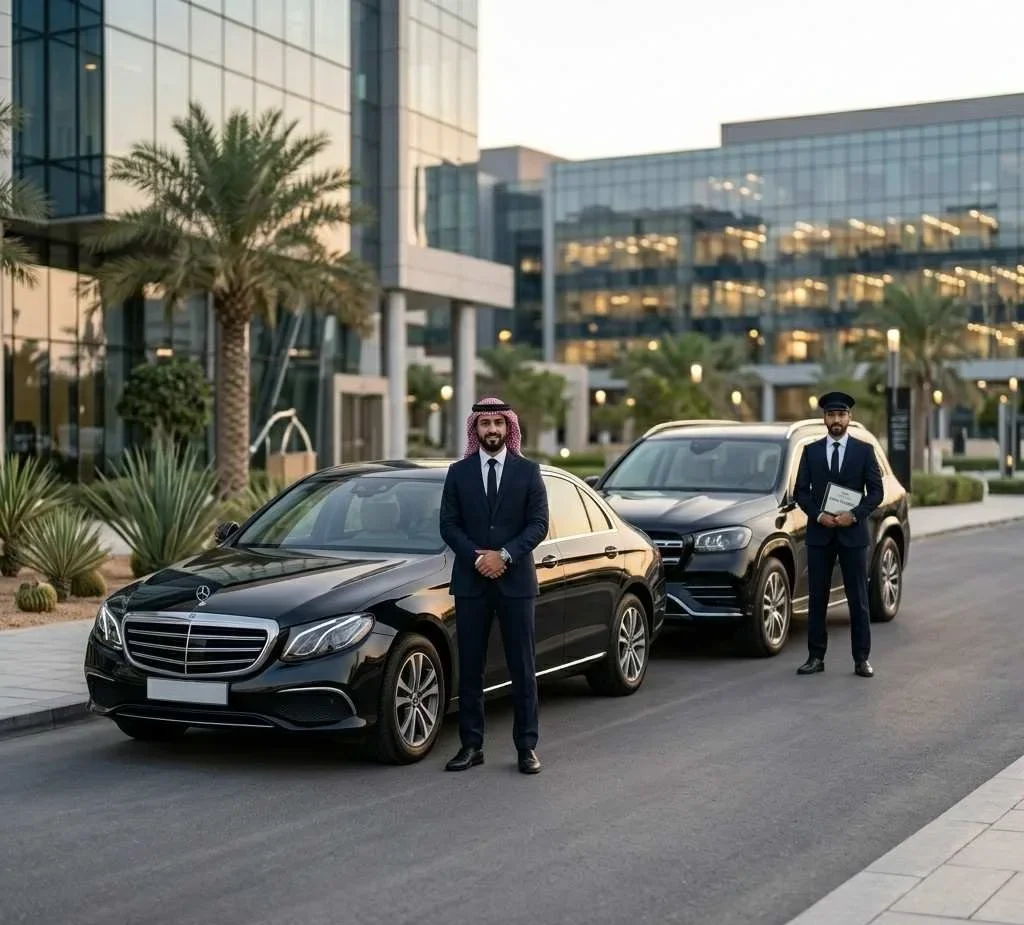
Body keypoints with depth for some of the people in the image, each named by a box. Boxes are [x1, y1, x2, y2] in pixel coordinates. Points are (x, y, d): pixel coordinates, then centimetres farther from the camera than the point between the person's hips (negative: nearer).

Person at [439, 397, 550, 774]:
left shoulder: (528, 471, 4)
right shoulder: (458, 472, 7)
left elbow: (539, 523, -1)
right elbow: (448, 524, 3)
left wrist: (504, 555, -13)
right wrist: (477, 558, -11)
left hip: (516, 580, -1)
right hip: (470, 581, 1)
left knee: (523, 668, 2)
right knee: (469, 668, 5)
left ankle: (526, 746, 7)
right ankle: (471, 745, 12)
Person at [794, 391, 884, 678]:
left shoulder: (864, 450, 3)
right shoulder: (811, 451, 7)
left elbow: (877, 490, 0)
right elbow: (801, 491, 5)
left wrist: (854, 514, -14)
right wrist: (818, 515, -11)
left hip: (853, 533, -1)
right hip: (819, 533, 1)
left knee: (858, 599, 1)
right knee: (817, 598, 3)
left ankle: (861, 659, 6)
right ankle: (816, 657, 9)